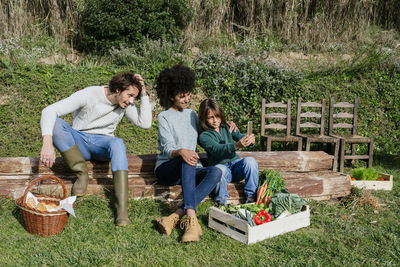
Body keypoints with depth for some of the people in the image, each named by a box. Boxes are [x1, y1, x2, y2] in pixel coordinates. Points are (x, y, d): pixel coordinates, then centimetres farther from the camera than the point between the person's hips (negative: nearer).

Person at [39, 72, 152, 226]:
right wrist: (47, 143, -41)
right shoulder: (89, 95, -17)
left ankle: (122, 209, -42)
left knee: (118, 143, -36)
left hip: (102, 144, 1)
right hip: (79, 141, -1)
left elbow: (145, 124, -10)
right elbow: (49, 111, -24)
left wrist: (144, 95, -13)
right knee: (55, 124, -31)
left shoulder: (125, 104, -1)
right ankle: (82, 174, -20)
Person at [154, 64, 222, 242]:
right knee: (186, 161, -39)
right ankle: (191, 219, -51)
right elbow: (167, 148, -13)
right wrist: (181, 152, -37)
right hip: (166, 168, -5)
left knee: (216, 172, -28)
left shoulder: (192, 114, 17)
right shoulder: (164, 117, -1)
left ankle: (176, 216, -41)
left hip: (189, 171, 5)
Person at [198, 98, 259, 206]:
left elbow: (240, 136, 3)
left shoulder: (227, 128, 13)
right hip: (221, 165, -4)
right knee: (218, 169, -39)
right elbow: (217, 149, -21)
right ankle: (222, 202, -19)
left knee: (250, 160, -27)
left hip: (235, 163, 4)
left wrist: (250, 139, -24)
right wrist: (236, 146, -40)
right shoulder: (204, 136, -4)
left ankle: (251, 196, -21)